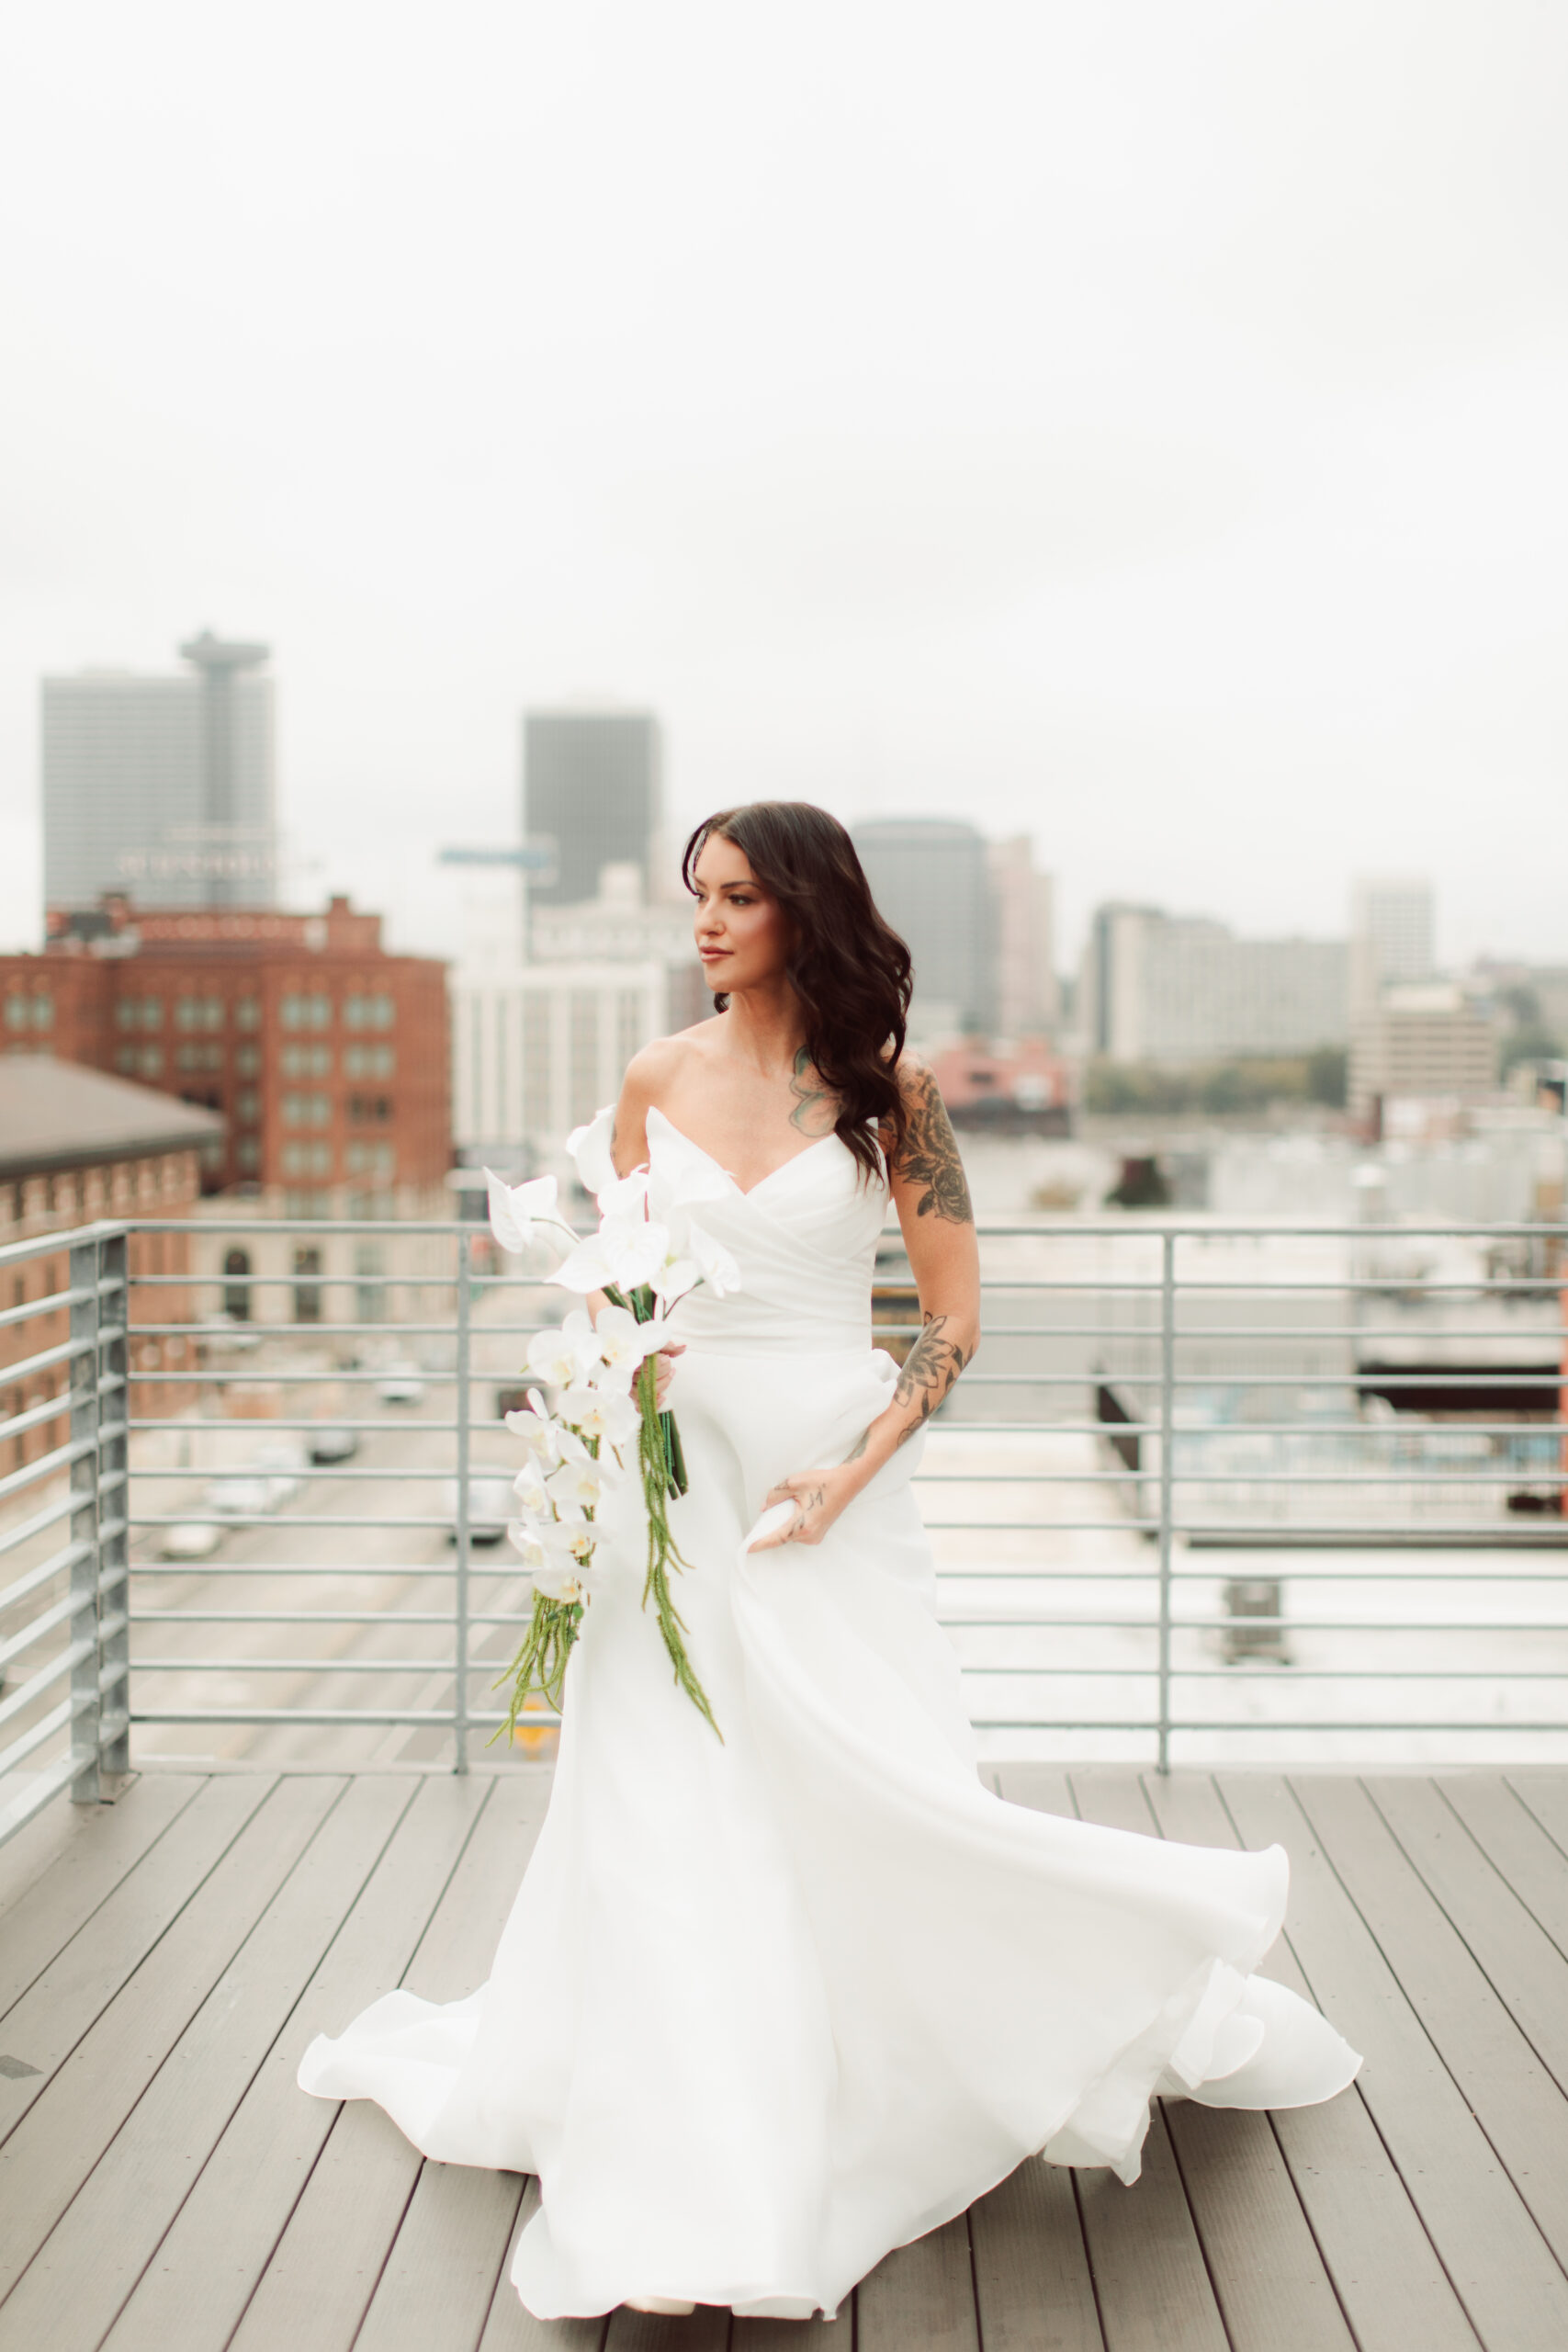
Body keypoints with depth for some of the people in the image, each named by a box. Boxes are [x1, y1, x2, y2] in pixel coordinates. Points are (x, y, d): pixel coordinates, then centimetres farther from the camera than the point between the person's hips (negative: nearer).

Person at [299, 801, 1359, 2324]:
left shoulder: (886, 1090, -3)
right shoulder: (656, 1081, 6)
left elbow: (955, 1316, -2)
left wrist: (850, 1473, -12)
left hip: (830, 1478, -2)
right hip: (677, 1472, 3)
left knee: (865, 1794, -3)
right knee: (666, 1814, 0)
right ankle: (679, 2217, 9)